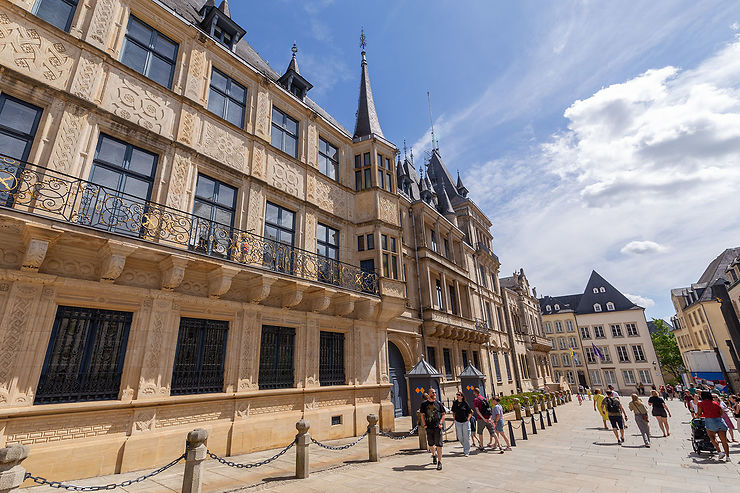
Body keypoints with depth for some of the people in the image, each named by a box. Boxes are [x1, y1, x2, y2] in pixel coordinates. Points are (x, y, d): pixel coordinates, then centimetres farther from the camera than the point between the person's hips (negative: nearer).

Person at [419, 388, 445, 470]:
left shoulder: (439, 403, 2)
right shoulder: (424, 404, 2)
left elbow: (443, 414, 9)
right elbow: (422, 415, 6)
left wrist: (441, 423, -3)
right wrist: (424, 424, -3)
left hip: (437, 427, -1)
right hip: (429, 427, 1)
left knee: (439, 445, -5)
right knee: (431, 444, 13)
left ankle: (439, 462, 3)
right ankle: (434, 455, 41)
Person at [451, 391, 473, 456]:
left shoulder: (465, 404, -5)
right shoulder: (455, 403, 3)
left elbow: (470, 413, 2)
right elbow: (453, 412, 14)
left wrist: (468, 419, -7)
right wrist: (454, 419, 6)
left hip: (465, 422, -3)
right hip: (458, 422, 3)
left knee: (466, 437, -1)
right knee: (460, 437, 5)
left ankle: (467, 451, 9)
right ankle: (464, 446, 32)